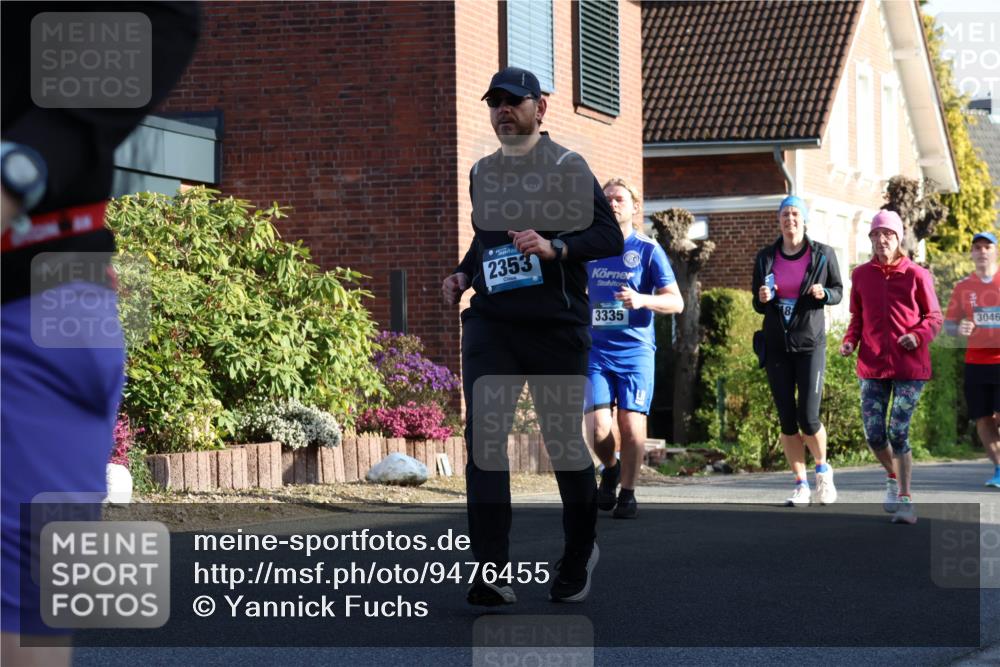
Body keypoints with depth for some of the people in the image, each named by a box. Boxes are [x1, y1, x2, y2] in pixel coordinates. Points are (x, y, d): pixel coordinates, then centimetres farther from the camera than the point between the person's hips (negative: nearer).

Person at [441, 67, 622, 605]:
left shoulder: (566, 167, -1)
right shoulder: (482, 173, 15)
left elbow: (609, 237, -7)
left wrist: (554, 247, -22)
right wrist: (463, 274, 11)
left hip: (556, 324, -4)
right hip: (490, 324, 4)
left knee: (563, 440, 6)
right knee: (483, 438, -11)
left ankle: (580, 553, 29)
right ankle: (492, 574, -14)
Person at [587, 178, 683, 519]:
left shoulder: (648, 249, 0)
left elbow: (676, 302, -4)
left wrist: (642, 300, -21)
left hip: (635, 349, -2)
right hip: (597, 349, 2)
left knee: (631, 425, -6)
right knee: (598, 427, -9)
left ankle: (627, 493, 12)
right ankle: (610, 470, 22)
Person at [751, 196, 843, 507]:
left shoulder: (822, 255, -1)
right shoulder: (765, 258, 6)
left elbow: (838, 291, 8)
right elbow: (758, 306, 12)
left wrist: (823, 293, -14)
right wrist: (763, 299, -12)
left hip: (810, 343, -3)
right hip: (776, 345, 3)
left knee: (808, 418, -10)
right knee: (786, 420, 2)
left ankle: (823, 469, 18)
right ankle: (801, 485, 12)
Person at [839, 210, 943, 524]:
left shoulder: (917, 275, -2)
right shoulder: (861, 275, 7)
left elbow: (934, 317, 4)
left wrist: (918, 336, -15)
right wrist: (850, 340, -2)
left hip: (910, 366, -3)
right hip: (872, 365, 3)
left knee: (898, 432, -10)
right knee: (874, 434, -1)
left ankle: (905, 499, 0)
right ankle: (894, 477, 29)